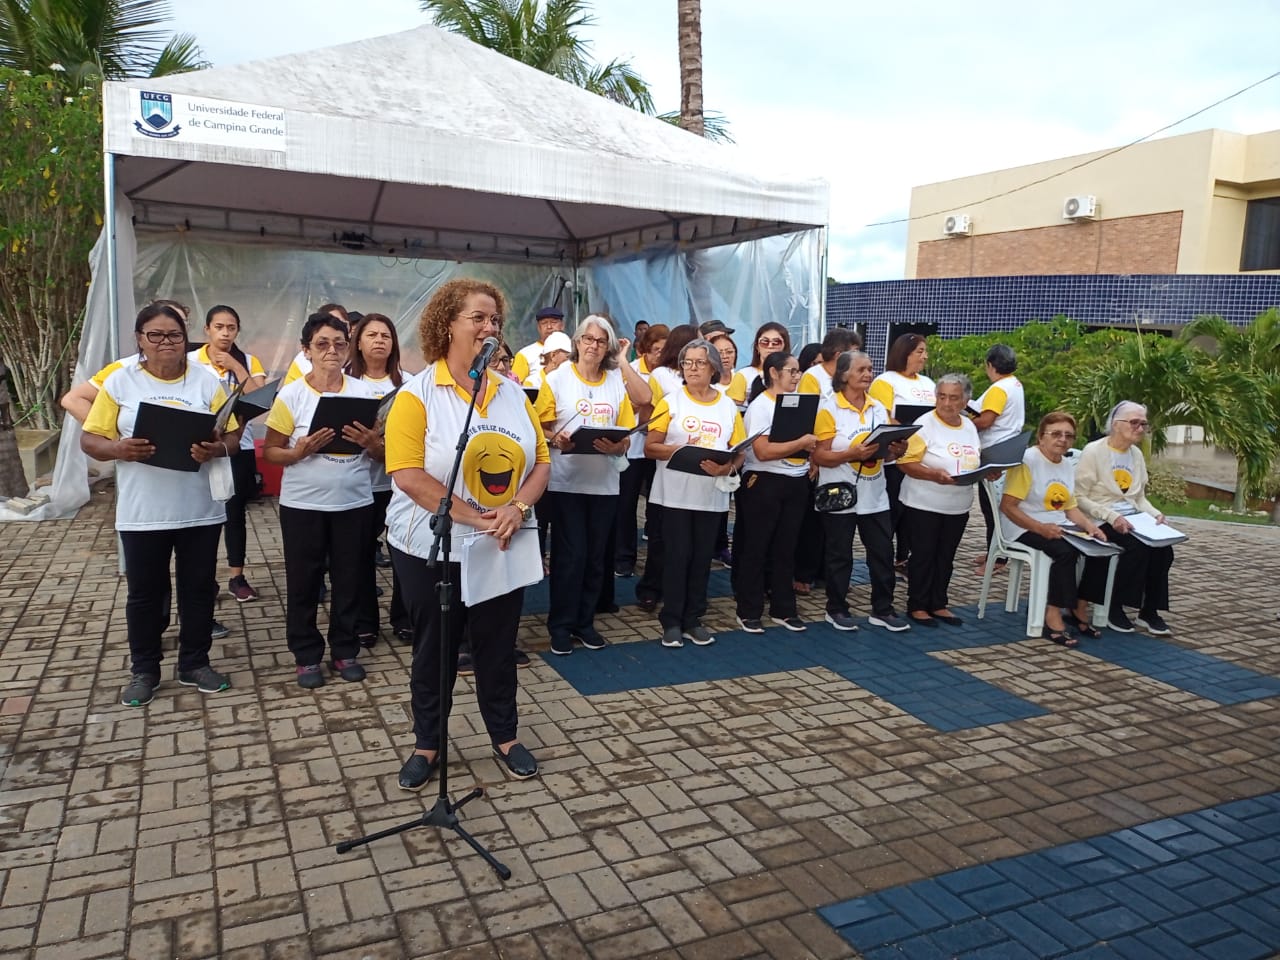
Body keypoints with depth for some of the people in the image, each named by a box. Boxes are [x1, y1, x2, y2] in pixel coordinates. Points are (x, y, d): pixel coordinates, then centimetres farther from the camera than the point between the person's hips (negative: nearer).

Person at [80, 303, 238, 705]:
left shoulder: (207, 381, 1)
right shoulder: (119, 382, -1)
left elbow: (233, 435, 1)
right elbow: (89, 440, 0)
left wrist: (216, 449, -21)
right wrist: (120, 449, -21)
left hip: (200, 510, 1)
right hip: (142, 513, -1)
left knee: (198, 588, 10)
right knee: (145, 593, 10)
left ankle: (195, 663, 26)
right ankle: (144, 670, 25)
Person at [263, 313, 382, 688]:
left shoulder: (364, 392, 2)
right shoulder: (290, 395, -4)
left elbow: (382, 453, 6)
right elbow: (270, 451, -2)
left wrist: (370, 442, -16)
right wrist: (299, 452, -21)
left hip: (354, 503, 2)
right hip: (303, 505, -1)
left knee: (349, 579, 9)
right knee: (303, 582, 7)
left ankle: (345, 651, 25)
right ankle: (307, 656, 22)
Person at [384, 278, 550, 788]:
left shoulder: (512, 393, 4)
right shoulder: (417, 393, -11)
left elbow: (541, 461, 4)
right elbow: (408, 474, -20)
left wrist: (517, 508, -14)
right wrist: (475, 518, -22)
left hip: (503, 549, 4)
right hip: (432, 550, -3)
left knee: (498, 646, 15)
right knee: (434, 649, 13)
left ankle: (505, 735, 34)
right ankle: (427, 743, 31)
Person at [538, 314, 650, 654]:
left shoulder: (618, 380, 7)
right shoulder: (557, 378, 0)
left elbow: (626, 439, 5)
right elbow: (540, 429, -4)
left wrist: (614, 448, -12)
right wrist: (556, 439, -20)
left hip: (604, 483, 3)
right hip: (566, 481, -3)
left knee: (596, 556, 9)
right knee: (570, 554, -3)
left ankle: (584, 621, 22)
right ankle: (560, 624, 11)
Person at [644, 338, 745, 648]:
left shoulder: (728, 405, 6)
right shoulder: (671, 401, -2)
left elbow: (739, 452, 6)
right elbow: (650, 448, -6)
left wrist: (726, 467, -15)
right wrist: (681, 450, -21)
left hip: (712, 495, 3)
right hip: (675, 494, -3)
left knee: (702, 557, 9)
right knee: (677, 556, 1)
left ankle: (694, 620, 21)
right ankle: (671, 622, 13)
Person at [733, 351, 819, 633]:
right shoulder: (760, 406, -11)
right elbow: (762, 451, -21)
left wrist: (811, 449, -2)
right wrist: (801, 443, -17)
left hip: (796, 483, 7)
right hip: (765, 483, -6)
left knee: (786, 548, 13)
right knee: (755, 548, 3)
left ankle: (783, 609, 23)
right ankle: (749, 612, 13)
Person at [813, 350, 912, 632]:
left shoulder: (878, 408, 8)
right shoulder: (829, 409, -9)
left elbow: (886, 451, 15)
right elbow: (819, 456, -14)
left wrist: (896, 451, -8)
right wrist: (853, 454, -27)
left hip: (875, 496, 5)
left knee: (883, 552, 8)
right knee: (840, 555, 6)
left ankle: (882, 610, 21)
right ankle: (836, 609, 20)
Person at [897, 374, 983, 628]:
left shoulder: (970, 426, 7)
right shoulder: (924, 424, -13)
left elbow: (976, 461, 16)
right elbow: (906, 463, -19)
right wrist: (934, 475, -31)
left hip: (958, 507, 6)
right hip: (924, 505, -6)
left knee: (946, 557, 14)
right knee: (923, 555, 2)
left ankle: (939, 604, 25)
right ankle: (917, 606, 14)